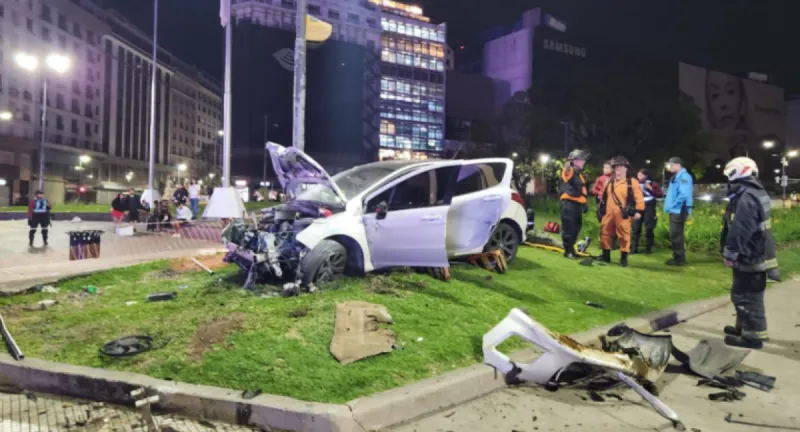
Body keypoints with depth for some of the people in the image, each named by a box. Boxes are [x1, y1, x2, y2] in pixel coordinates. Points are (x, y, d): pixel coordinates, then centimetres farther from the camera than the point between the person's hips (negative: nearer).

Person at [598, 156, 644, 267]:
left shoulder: (632, 182, -2)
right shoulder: (609, 182, 14)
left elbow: (638, 197, -7)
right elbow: (603, 196, 22)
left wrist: (638, 211, -14)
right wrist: (602, 208, 20)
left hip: (623, 214, -5)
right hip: (608, 213, 5)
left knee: (623, 235, 1)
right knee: (605, 233, 9)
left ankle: (624, 258, 10)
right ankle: (605, 256, 22)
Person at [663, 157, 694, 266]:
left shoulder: (684, 177, -15)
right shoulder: (676, 177, 16)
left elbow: (684, 194, -27)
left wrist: (674, 205, -17)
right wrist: (670, 206, 11)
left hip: (679, 211, -10)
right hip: (674, 211, 10)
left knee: (676, 235, -7)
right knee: (674, 235, 15)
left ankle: (680, 259, -1)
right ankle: (677, 257, 22)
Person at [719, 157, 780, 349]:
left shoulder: (746, 198, -22)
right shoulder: (756, 193, 13)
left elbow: (739, 231, -26)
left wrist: (730, 253, -18)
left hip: (750, 258, -11)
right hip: (756, 254, 11)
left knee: (747, 297, -3)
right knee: (743, 295, 20)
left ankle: (753, 336, 4)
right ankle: (744, 327, 33)